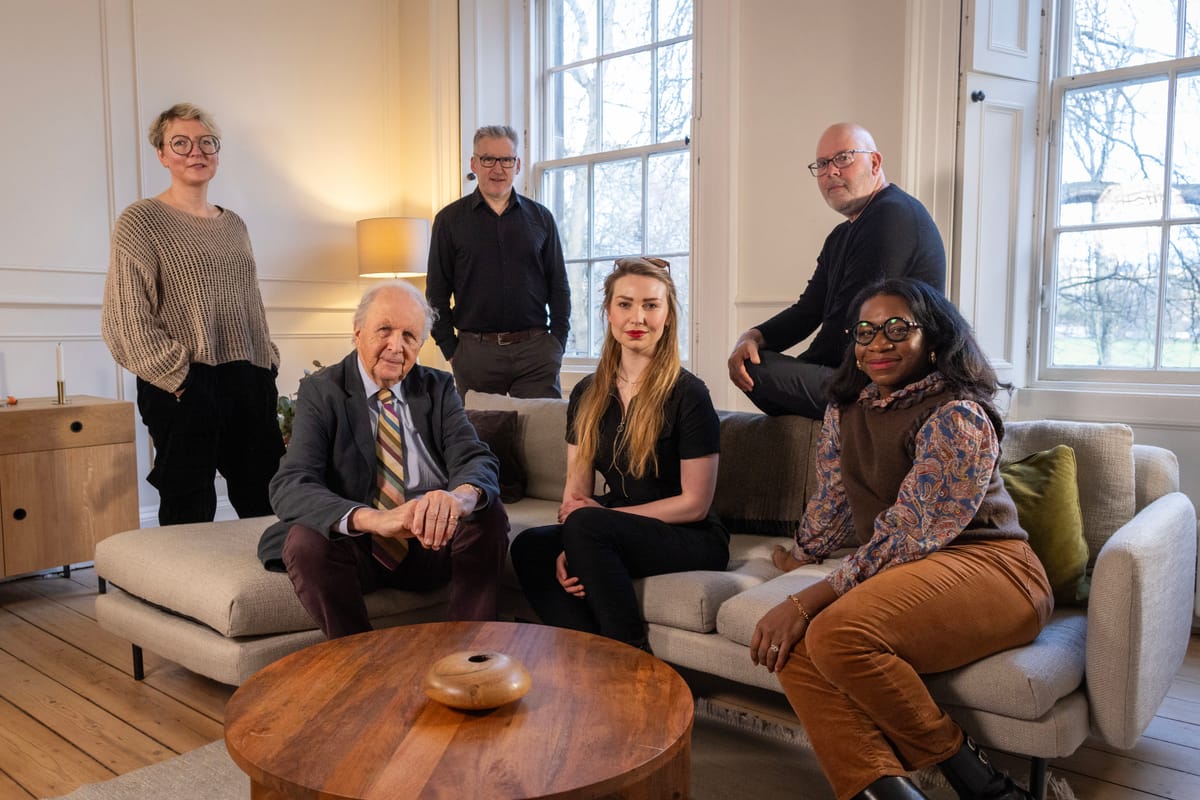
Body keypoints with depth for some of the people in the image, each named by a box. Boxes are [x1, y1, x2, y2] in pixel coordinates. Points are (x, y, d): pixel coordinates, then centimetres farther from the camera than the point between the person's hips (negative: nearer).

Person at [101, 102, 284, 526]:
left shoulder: (233, 224, 16)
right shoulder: (141, 221, -2)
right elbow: (127, 319, -9)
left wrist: (268, 364, 12)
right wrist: (178, 376, -13)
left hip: (250, 383, 6)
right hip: (187, 389, -5)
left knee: (267, 505, 7)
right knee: (190, 515, 2)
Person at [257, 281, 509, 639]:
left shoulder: (438, 388, 4)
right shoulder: (321, 391, -4)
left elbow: (476, 459, -11)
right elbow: (289, 487, -19)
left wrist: (461, 495, -38)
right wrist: (372, 519, -40)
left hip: (430, 543, 2)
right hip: (356, 546, -2)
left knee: (490, 514, -24)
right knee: (305, 541, -31)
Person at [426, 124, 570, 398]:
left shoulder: (540, 218, 10)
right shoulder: (450, 220, 5)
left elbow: (559, 287, 11)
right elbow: (436, 293, 5)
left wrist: (557, 342, 2)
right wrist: (450, 350, -2)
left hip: (536, 348, 1)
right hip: (475, 352, -1)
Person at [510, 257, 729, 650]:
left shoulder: (687, 394, -10)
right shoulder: (588, 395, 7)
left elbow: (694, 504, -10)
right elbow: (575, 491, 3)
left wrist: (606, 513, -12)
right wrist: (569, 551, -16)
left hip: (692, 542, -5)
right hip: (616, 534, 6)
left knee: (585, 525, -30)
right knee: (529, 547, -19)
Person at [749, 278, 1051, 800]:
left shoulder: (958, 417, -15)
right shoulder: (846, 409, 10)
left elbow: (907, 536, -21)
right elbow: (832, 499, 26)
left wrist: (805, 603, -24)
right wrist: (801, 556, 38)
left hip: (988, 566, -7)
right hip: (898, 575, 8)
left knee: (838, 634, -30)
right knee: (791, 646, -16)